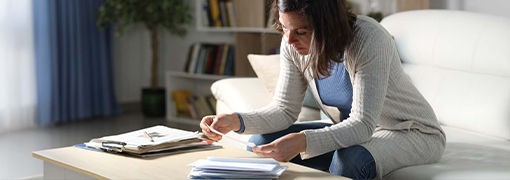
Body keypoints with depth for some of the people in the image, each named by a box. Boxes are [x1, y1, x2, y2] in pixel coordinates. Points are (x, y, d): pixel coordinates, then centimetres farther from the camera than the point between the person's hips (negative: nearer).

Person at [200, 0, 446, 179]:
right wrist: (236, 121, -26)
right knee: (262, 142, -8)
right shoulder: (293, 44, -13)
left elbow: (363, 125, -34)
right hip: (350, 130, 6)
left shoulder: (369, 39, -31)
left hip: (412, 134, -6)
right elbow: (285, 109, -7)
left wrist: (303, 142, -50)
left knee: (350, 159, -38)